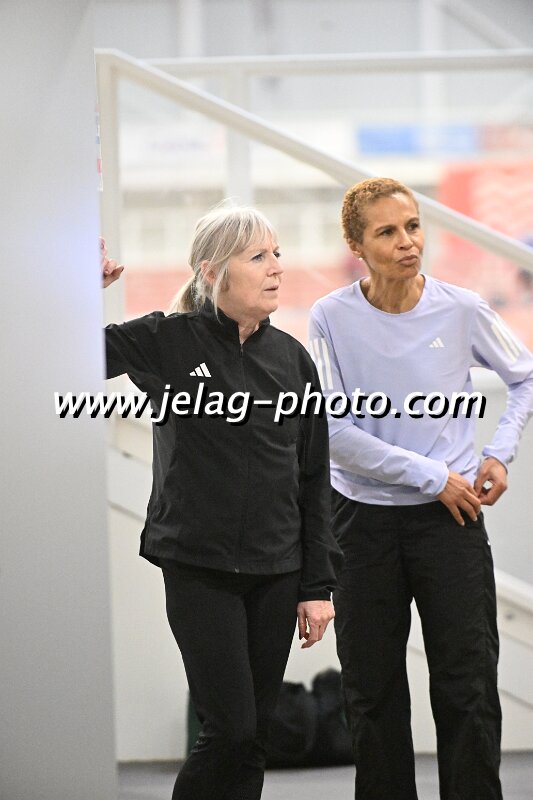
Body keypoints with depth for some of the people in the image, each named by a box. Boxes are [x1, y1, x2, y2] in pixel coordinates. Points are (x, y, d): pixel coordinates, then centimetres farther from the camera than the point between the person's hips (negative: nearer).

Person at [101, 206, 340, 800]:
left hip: (275, 573, 4)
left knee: (255, 734, 6)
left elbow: (313, 478, 9)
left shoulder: (292, 359, 6)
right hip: (198, 569, -4)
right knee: (230, 727, -10)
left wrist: (317, 584, 7)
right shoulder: (168, 341, -4)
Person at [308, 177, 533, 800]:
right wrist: (433, 476, -12)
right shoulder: (332, 318, -8)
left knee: (469, 688, -1)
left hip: (451, 517, 0)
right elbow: (332, 431, -12)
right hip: (364, 516, 0)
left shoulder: (462, 310, -4)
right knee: (372, 690, 7)